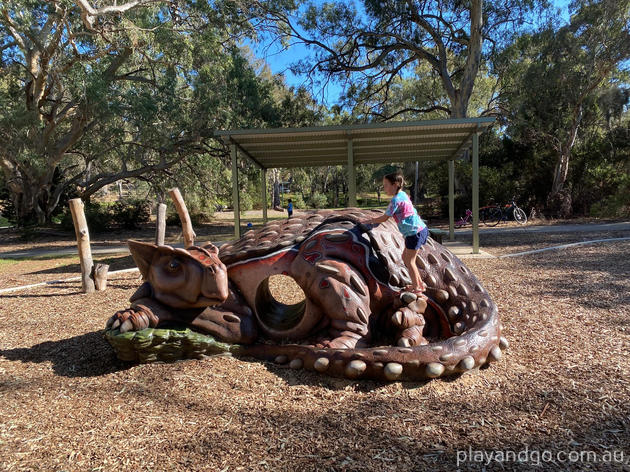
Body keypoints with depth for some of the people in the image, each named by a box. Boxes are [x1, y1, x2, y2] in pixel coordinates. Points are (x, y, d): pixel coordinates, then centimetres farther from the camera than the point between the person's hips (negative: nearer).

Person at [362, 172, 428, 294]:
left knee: (409, 261, 2)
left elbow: (384, 218, -9)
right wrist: (374, 219, 19)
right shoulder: (402, 194, 12)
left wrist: (370, 221, 5)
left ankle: (417, 287, 14)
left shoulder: (396, 200, -17)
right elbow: (388, 215, 22)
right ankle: (420, 283, 25)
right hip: (420, 229, 10)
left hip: (415, 232, -10)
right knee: (405, 257, 18)